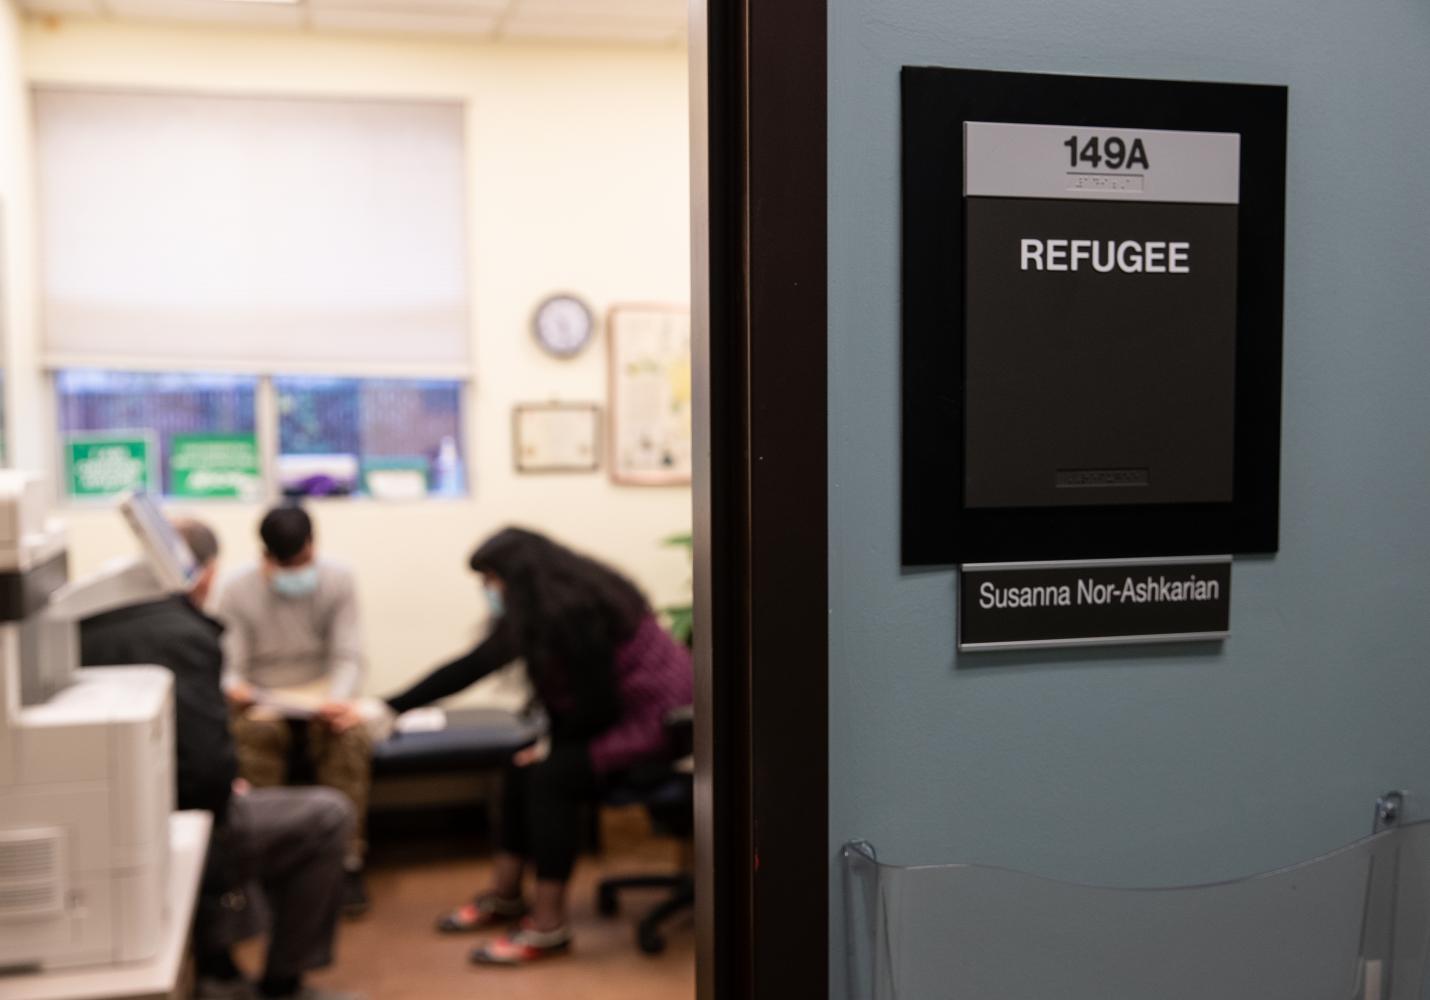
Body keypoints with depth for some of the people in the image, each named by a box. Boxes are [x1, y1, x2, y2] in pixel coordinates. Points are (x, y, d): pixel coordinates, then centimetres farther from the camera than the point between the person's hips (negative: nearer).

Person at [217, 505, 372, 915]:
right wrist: (234, 689, -34)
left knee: (349, 736, -33)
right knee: (256, 735, -36)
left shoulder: (337, 582, 0)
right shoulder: (237, 593, -2)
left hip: (322, 701, 1)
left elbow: (348, 658, -6)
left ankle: (347, 863, -26)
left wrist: (336, 699, -27)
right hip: (262, 705, 0)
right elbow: (230, 667, -8)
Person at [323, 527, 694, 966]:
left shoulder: (576, 610, -26)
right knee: (524, 768, 3)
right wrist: (382, 710, 6)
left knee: (551, 774, -20)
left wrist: (554, 745, -6)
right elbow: (469, 667, 5)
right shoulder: (539, 612, 3)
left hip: (654, 718, -9)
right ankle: (504, 896, 18)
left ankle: (547, 925, -10)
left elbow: (597, 703, -23)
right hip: (616, 713, 9)